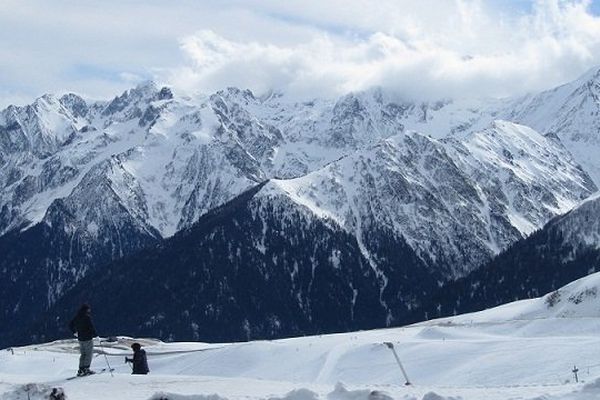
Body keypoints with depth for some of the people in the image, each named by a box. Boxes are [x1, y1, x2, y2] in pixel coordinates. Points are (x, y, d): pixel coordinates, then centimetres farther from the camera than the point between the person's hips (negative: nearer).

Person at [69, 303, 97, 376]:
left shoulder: (77, 317, 7)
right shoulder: (87, 317, -16)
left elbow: (70, 325, 16)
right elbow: (91, 327, -21)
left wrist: (74, 332, 30)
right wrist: (95, 335, -10)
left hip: (80, 338, 7)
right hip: (88, 338, -7)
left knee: (83, 354, 15)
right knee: (89, 354, 1)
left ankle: (81, 370, 14)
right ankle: (86, 369, -4)